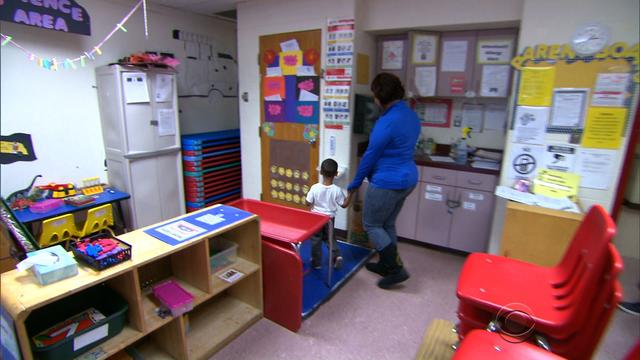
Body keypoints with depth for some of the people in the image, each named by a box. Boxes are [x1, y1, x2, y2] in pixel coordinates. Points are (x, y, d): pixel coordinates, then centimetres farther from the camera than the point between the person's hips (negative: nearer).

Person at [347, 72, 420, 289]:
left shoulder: (387, 122, -22)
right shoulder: (411, 116, 6)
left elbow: (370, 156, -15)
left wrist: (354, 184, -3)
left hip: (387, 182, -9)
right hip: (407, 179, 9)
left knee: (371, 224, 8)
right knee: (387, 224, 21)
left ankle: (397, 269, 11)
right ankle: (386, 264, 35)